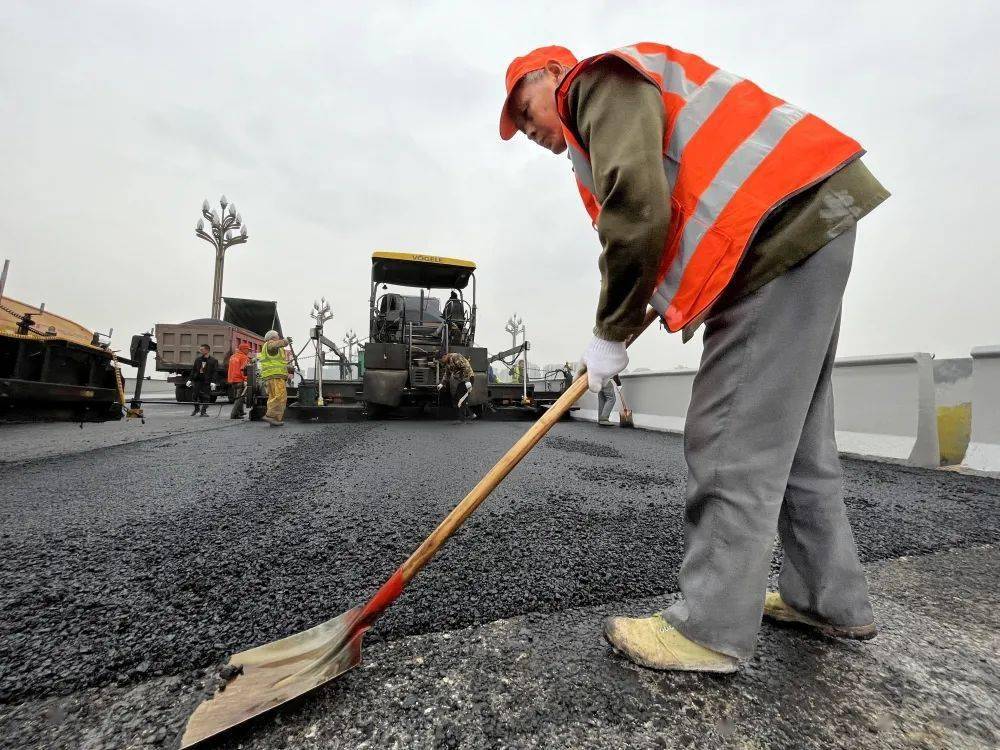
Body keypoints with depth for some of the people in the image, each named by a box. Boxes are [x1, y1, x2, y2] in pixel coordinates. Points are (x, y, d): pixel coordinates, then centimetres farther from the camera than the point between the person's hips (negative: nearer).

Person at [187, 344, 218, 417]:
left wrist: (213, 382, -15)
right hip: (197, 380, 4)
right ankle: (196, 408, 29)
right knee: (194, 395, 6)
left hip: (206, 382, -4)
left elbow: (214, 372, -7)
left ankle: (204, 411, 8)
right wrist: (190, 379, 9)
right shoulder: (197, 359, 11)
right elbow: (193, 370, 14)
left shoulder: (213, 360, -3)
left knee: (205, 397, -1)